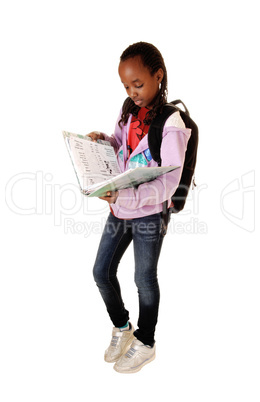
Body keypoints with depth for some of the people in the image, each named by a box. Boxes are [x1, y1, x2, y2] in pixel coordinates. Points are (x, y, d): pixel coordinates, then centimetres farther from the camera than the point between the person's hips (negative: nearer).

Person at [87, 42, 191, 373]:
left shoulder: (172, 124, -18)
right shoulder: (129, 112, 3)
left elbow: (169, 182, -23)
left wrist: (124, 196, -34)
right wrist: (103, 140, -2)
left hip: (149, 214, -7)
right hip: (119, 209, 7)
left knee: (144, 280, 10)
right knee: (101, 272, 13)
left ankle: (145, 344, 34)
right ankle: (122, 327, 39)